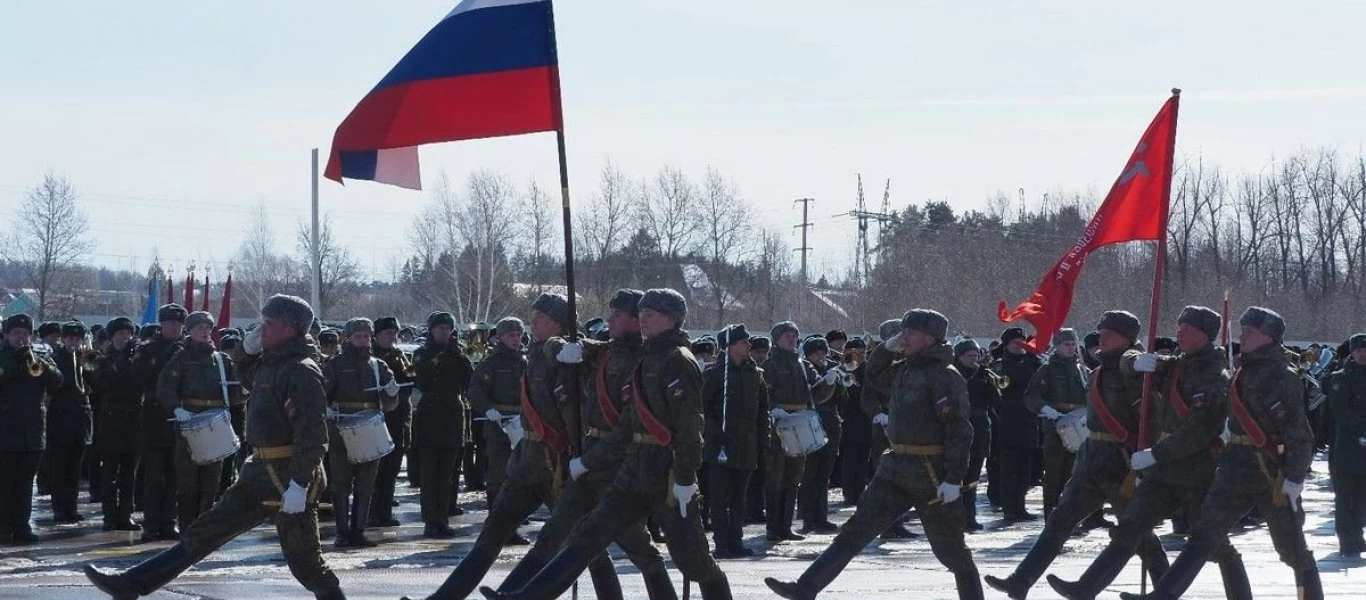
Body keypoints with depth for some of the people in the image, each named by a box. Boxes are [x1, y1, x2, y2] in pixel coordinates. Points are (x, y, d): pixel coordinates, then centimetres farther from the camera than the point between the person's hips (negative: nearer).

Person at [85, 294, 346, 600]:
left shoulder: (303, 371, -16)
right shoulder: (269, 362, 12)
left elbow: (313, 433, -23)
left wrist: (299, 484, -28)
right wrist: (248, 347, 12)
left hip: (290, 475, -10)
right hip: (260, 471, 10)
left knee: (304, 559, -4)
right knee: (205, 531, 10)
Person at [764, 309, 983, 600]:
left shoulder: (945, 376, -15)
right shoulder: (904, 368, 12)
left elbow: (960, 430, -19)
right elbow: (874, 376, 32)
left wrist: (954, 479, -24)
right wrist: (887, 349, 12)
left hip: (931, 475, -8)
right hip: (896, 467, 8)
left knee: (951, 550, 3)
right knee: (855, 530, 4)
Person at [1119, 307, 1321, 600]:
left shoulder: (1283, 376, -13)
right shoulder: (1246, 369, 12)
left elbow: (1299, 433, -17)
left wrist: (1294, 477, -22)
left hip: (1272, 474, -8)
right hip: (1236, 468, 8)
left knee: (1292, 547, 2)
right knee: (1205, 534, 3)